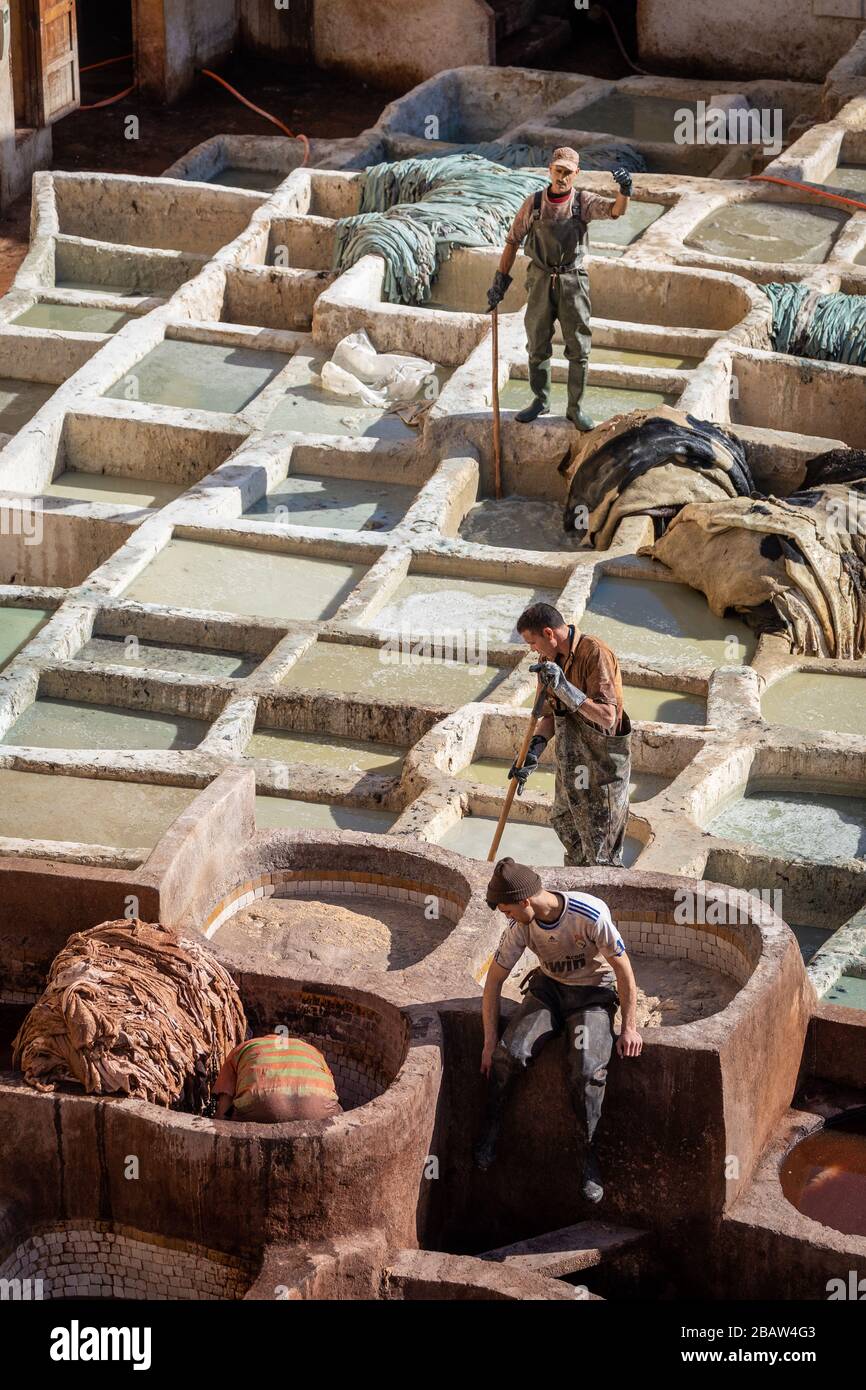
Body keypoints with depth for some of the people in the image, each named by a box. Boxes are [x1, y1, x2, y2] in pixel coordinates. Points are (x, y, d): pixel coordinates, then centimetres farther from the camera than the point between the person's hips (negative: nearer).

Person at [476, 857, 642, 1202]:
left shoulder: (590, 915, -28)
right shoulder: (521, 926, -14)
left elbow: (623, 970, -16)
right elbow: (494, 980, -3)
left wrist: (629, 1027, -12)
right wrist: (490, 1042, -5)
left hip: (594, 993, -3)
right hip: (548, 987, 4)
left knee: (587, 1070, -30)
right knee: (510, 1052, -25)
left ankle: (589, 1157, -10)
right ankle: (490, 1130, -1)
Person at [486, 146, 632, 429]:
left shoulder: (583, 202, -5)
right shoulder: (534, 203, -2)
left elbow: (616, 210, -23)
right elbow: (513, 241, 5)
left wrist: (625, 190, -45)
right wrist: (500, 280, 2)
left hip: (572, 281, -1)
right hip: (540, 281, 1)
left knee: (579, 349, 1)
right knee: (537, 346, 10)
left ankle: (575, 408, 12)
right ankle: (540, 401, 27)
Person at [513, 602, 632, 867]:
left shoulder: (595, 653, -22)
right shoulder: (550, 659, 4)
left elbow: (607, 716, -28)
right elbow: (550, 715, 10)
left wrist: (565, 688, -34)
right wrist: (532, 754, -5)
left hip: (600, 762, -9)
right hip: (570, 761, 9)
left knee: (600, 848, -1)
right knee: (565, 825, 24)